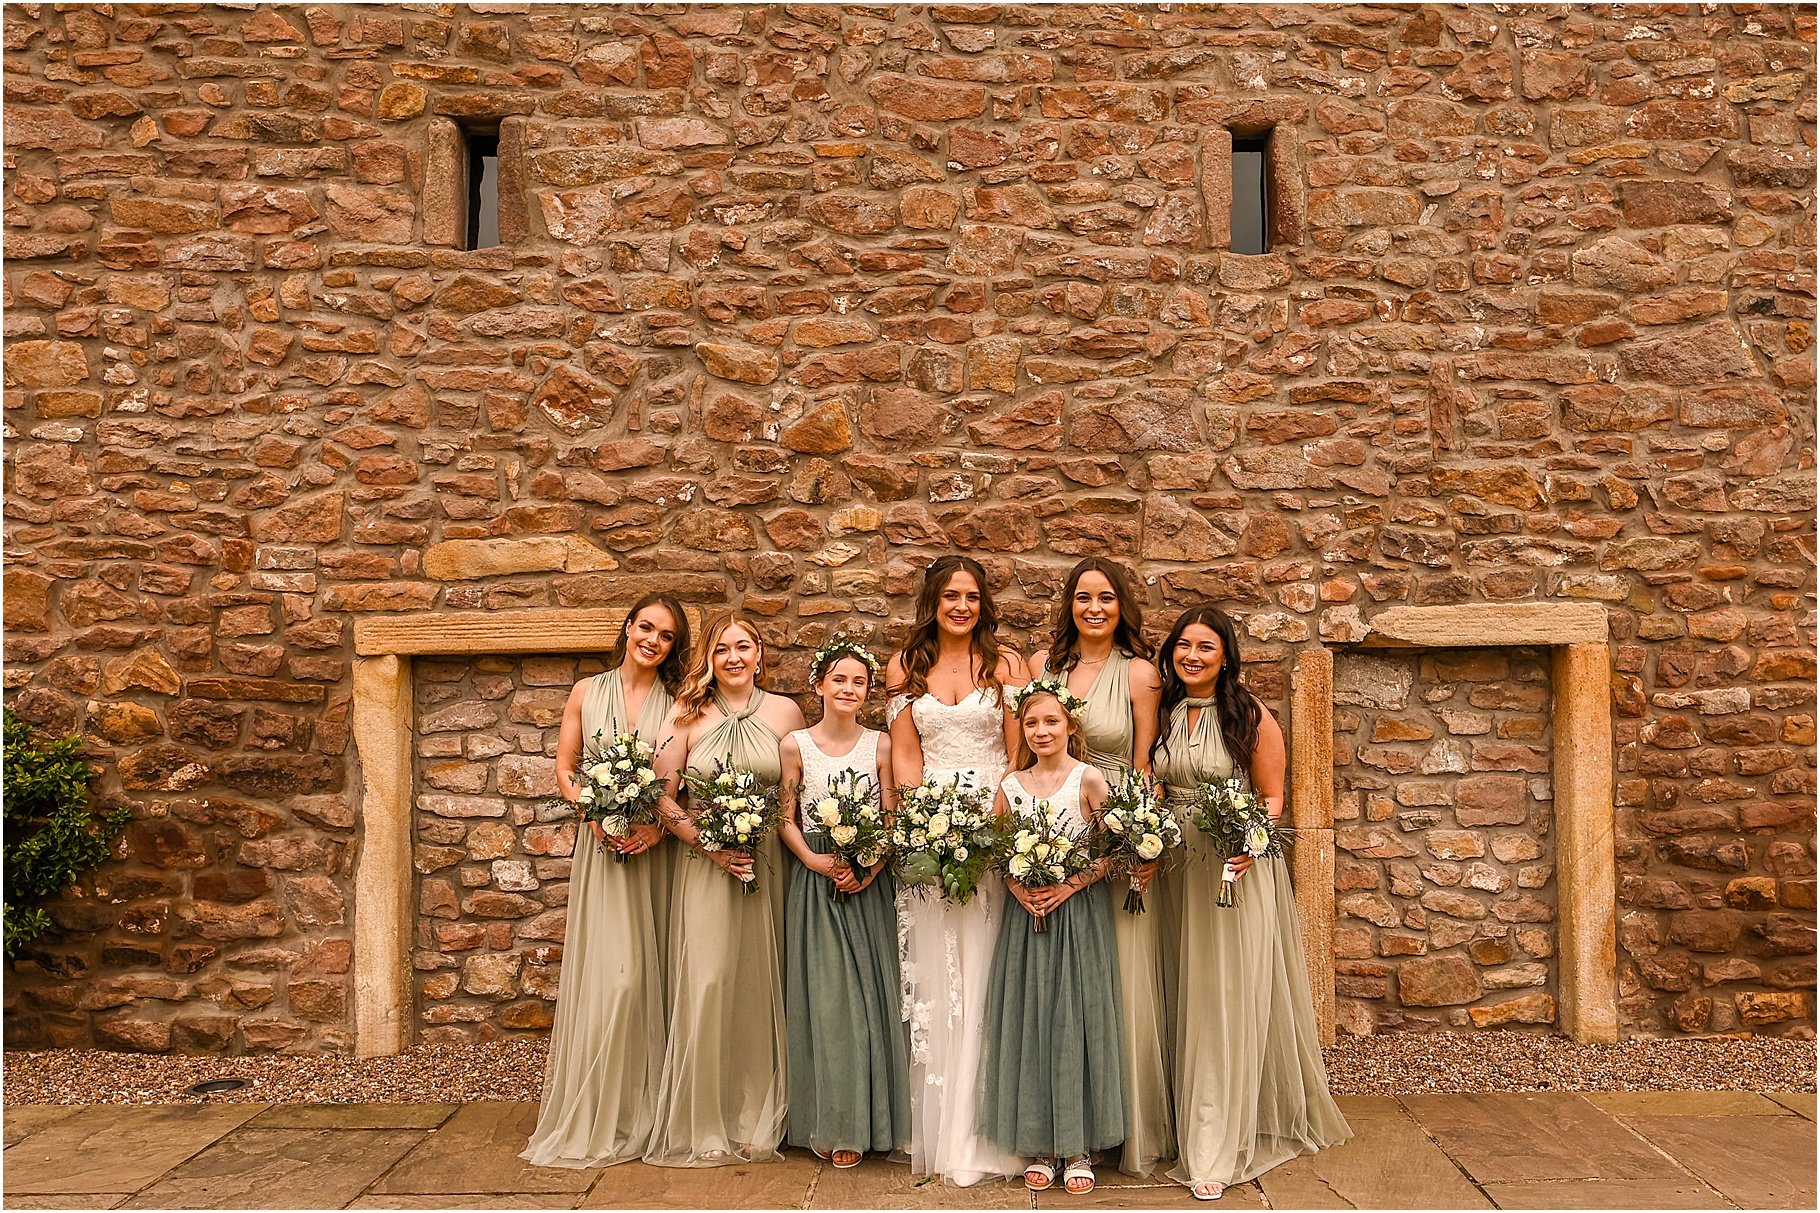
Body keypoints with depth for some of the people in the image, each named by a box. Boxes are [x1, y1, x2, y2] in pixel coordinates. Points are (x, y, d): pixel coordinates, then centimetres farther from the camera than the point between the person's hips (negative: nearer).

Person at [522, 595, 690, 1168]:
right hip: (601, 844, 0)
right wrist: (596, 814, -9)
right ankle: (594, 1116, 10)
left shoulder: (678, 705, 4)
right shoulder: (587, 692, 6)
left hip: (655, 849, 0)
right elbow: (565, 769, 7)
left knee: (646, 972, 3)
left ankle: (641, 1111, 17)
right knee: (605, 972, -3)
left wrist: (660, 825, -14)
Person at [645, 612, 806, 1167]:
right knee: (705, 985, -3)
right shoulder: (689, 715, 2)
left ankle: (757, 1121, 19)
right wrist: (708, 844, -10)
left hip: (767, 866, 1)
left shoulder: (785, 713, 5)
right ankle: (704, 1125, 11)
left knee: (760, 988, 4)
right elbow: (662, 794, 0)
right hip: (704, 867, -1)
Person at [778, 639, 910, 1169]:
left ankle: (863, 1121, 16)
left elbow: (893, 818, 1)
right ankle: (828, 1122, 13)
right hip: (815, 883, -1)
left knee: (868, 993, 2)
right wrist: (815, 860, -13)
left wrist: (870, 866, -13)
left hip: (868, 882, 1)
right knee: (824, 996, 0)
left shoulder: (880, 744, 2)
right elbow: (786, 817, 2)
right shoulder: (796, 744, 1)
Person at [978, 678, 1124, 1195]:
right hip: (1026, 915, 3)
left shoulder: (1089, 779, -4)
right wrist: (1020, 890, -9)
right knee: (1028, 1023, 6)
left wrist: (1069, 886, -15)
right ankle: (1038, 1146, 18)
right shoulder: (1011, 786, 7)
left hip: (1079, 912, -3)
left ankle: (1078, 1147, 14)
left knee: (1076, 1022, 1)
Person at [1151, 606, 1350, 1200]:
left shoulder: (1251, 717, -5)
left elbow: (1272, 796, -3)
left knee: (1232, 998, -1)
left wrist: (1251, 845, -20)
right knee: (1188, 998, 10)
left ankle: (1216, 1150, 6)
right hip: (1178, 867, 4)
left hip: (1239, 868, -4)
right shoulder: (1162, 714, 6)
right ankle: (1194, 1125, 25)